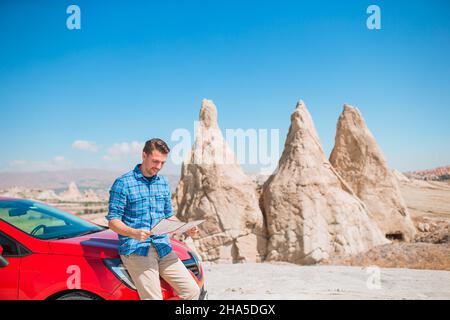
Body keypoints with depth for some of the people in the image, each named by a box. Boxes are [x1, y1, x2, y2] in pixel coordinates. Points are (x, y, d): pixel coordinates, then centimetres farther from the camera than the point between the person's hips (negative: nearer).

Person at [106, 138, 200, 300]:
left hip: (163, 248, 6)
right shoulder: (123, 183, -5)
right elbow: (113, 220, -9)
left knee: (192, 290, 1)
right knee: (153, 297, -10)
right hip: (136, 250, -6)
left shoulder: (163, 183, 14)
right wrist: (134, 233, -26)